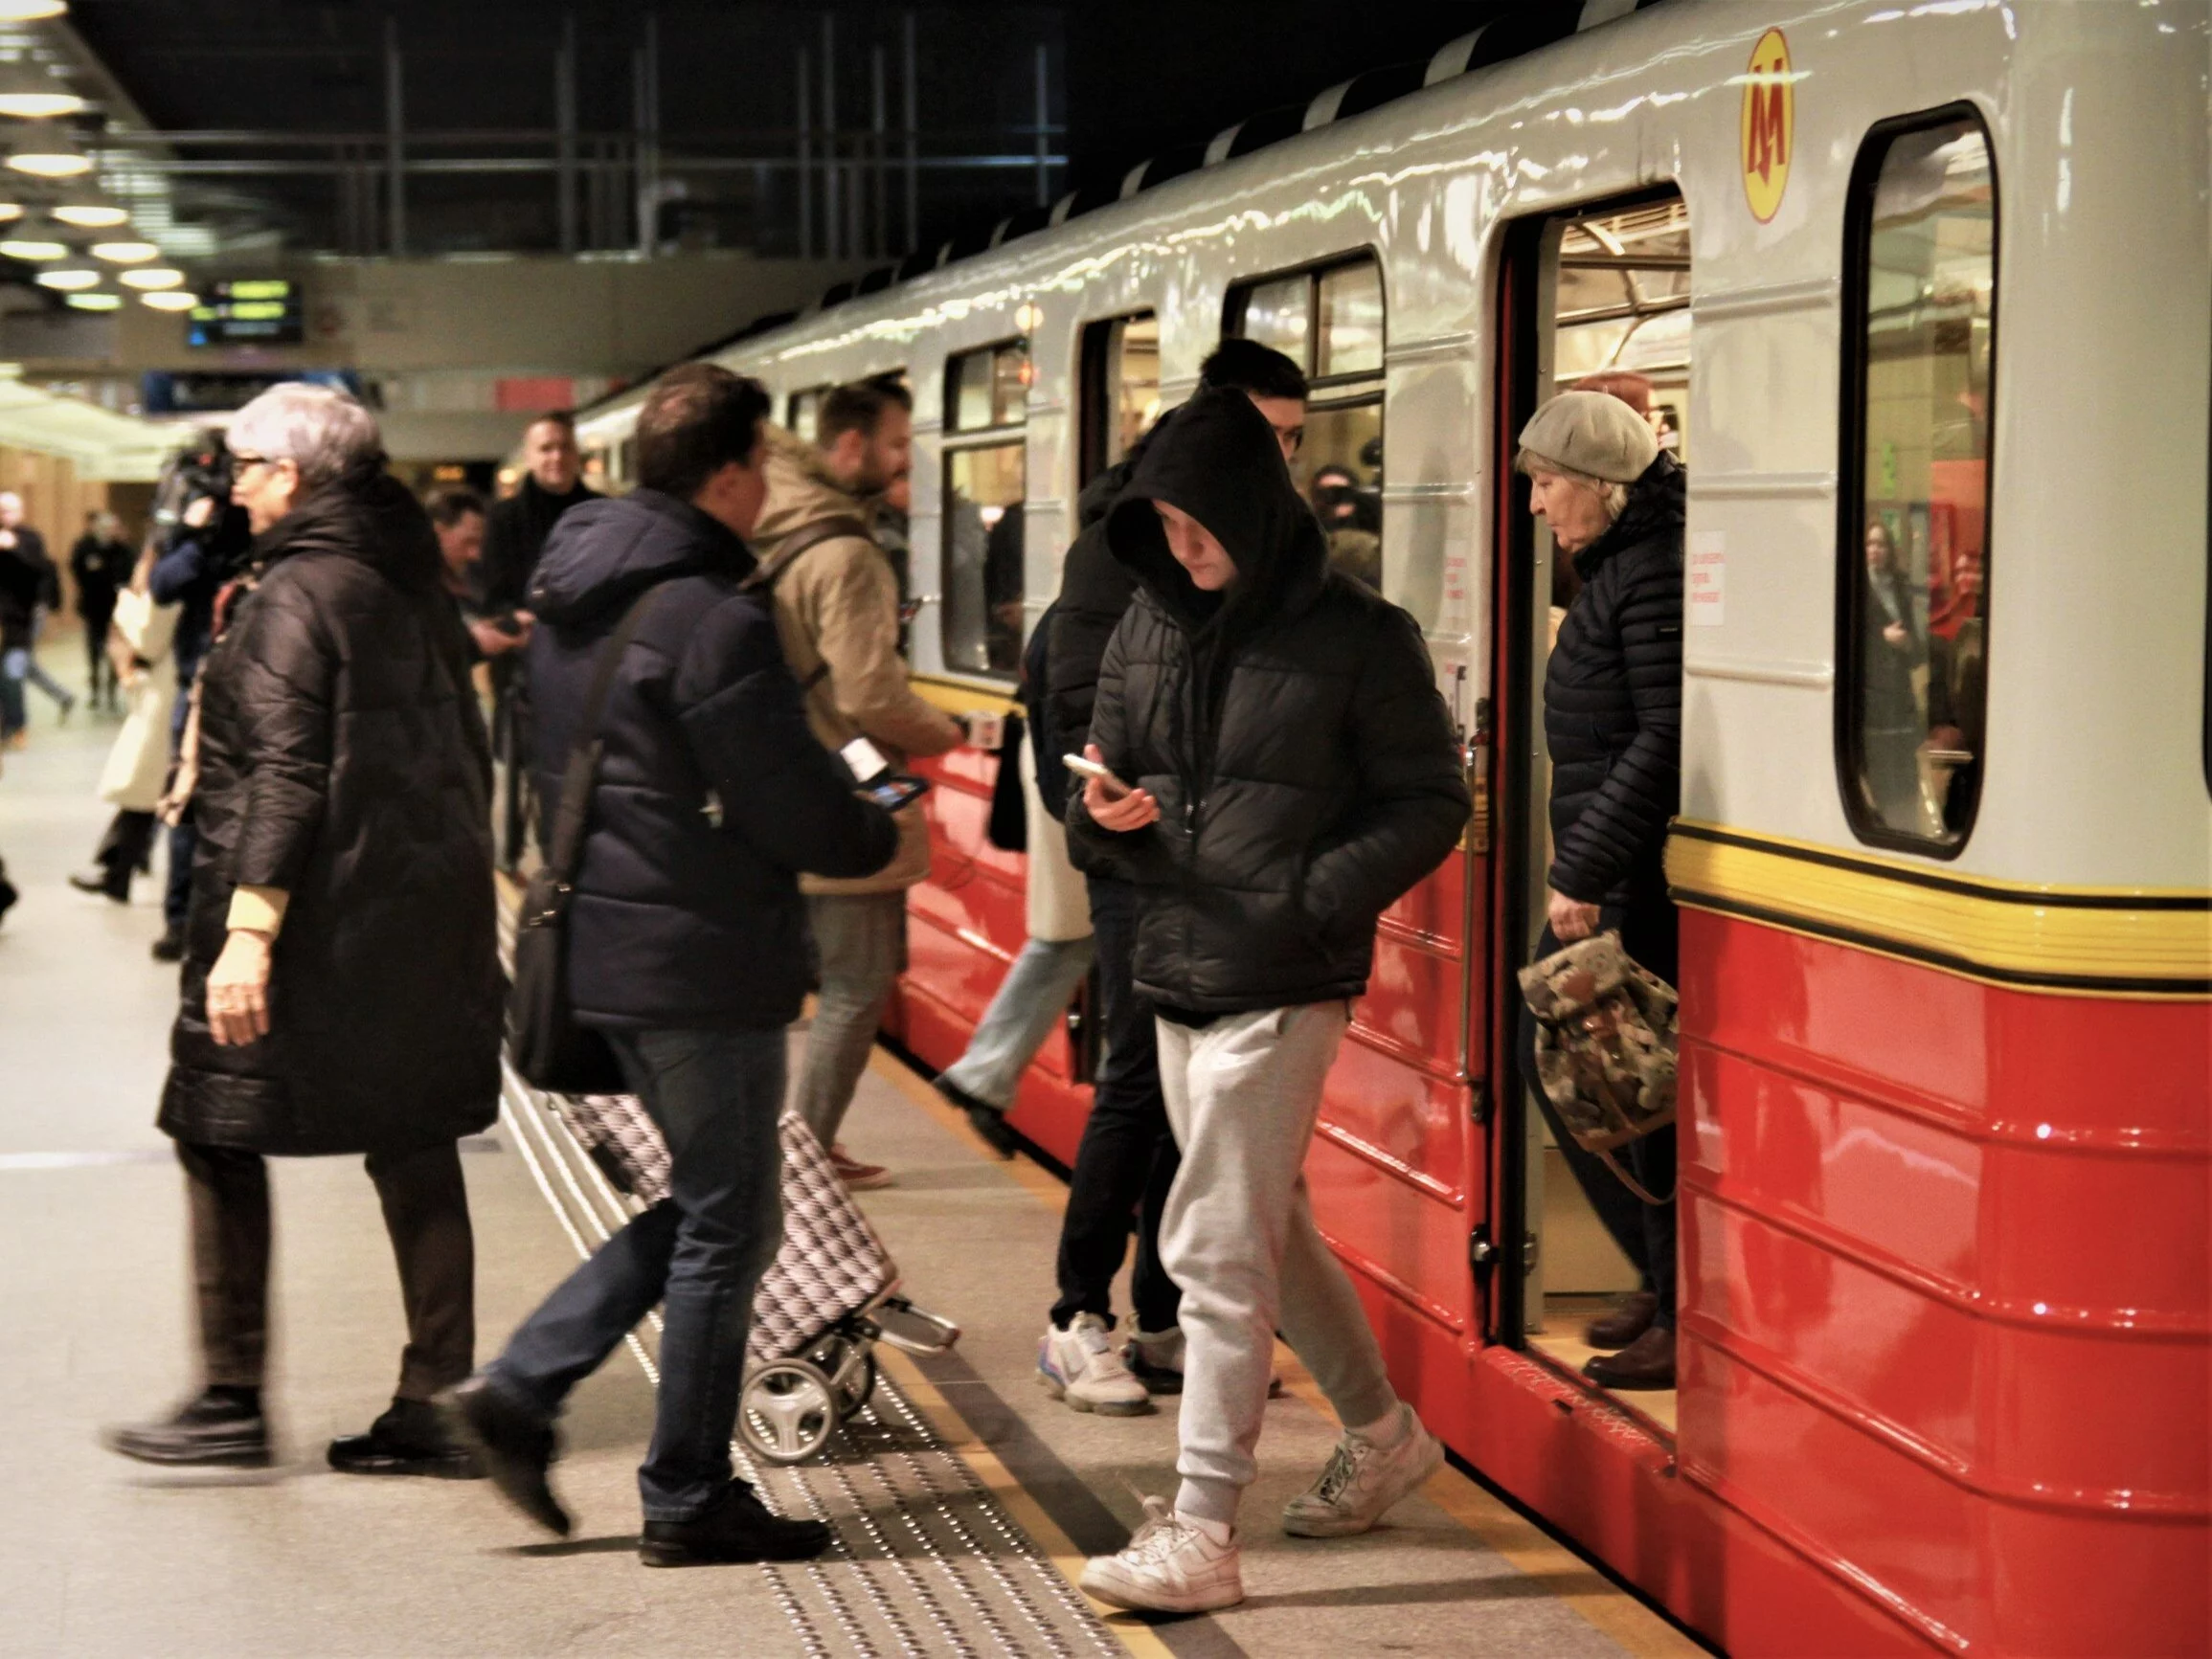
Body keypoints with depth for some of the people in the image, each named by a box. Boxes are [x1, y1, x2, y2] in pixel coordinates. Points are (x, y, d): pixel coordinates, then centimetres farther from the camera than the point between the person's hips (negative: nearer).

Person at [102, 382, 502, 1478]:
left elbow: (286, 773, -21)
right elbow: (461, 751, 18)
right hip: (426, 913, 8)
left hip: (317, 917, -8)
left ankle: (231, 1400, 6)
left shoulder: (295, 595, -13)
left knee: (218, 1135, 3)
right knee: (412, 1145, 10)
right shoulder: (411, 585, 13)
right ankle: (437, 1403, 11)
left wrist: (249, 927, -24)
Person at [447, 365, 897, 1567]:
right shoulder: (713, 621, -20)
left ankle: (521, 1386, 13)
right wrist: (882, 838, 4)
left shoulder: (570, 594, 7)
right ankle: (689, 1502, 14)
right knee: (726, 1227, 5)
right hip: (703, 959, -9)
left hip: (602, 938, 9)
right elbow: (799, 813, -18)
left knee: (705, 1204, 20)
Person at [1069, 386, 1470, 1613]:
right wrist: (1103, 814, -8)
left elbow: (1431, 804, -5)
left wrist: (1313, 897, -17)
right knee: (1267, 1231, 19)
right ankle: (1383, 1436, 38)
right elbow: (1108, 775, 17)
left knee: (1216, 1251, -9)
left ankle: (1200, 1536, -4)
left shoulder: (1356, 638, -8)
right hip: (1175, 974, 7)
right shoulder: (1149, 627, 9)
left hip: (1279, 989, -7)